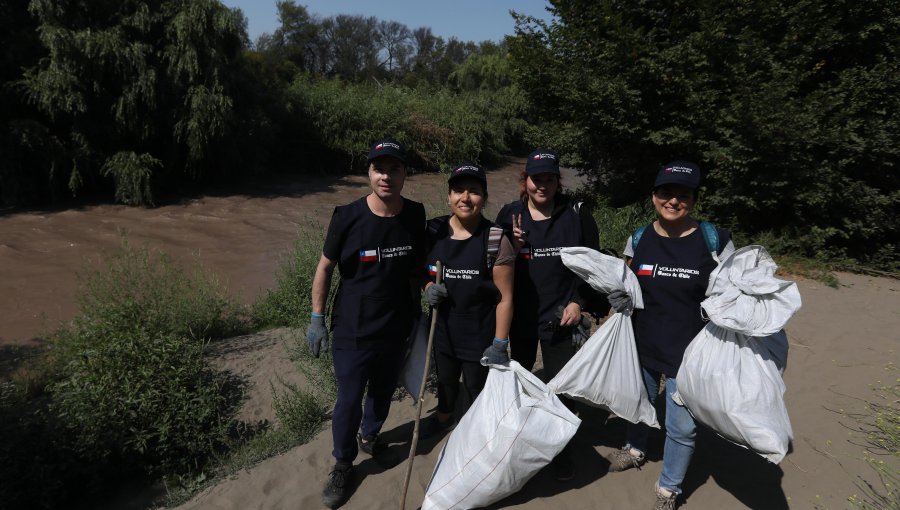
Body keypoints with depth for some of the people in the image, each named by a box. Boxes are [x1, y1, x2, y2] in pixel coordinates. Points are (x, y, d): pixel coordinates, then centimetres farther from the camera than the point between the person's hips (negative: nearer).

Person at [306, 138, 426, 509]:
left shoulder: (415, 215, -7)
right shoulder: (347, 217, -16)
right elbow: (325, 267, -5)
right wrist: (317, 319, -5)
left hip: (396, 329, 3)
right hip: (352, 332, -3)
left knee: (383, 393, 22)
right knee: (349, 402, 8)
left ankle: (369, 435, 53)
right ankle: (343, 465, 34)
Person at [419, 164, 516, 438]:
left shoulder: (495, 239, -18)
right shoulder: (435, 230, -7)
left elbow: (505, 297, -14)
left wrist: (499, 344, -14)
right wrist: (428, 288, -13)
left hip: (480, 335, -4)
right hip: (443, 328, 4)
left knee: (478, 390, 15)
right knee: (445, 380, 27)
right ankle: (443, 417, 56)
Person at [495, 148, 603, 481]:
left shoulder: (576, 215, -6)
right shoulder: (509, 215, -3)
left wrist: (578, 301, -5)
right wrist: (512, 248, -18)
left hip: (561, 316, -1)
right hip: (520, 314, 2)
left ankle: (561, 449, 25)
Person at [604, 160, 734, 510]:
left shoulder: (714, 242, -13)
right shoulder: (638, 239, -4)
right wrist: (619, 297, -10)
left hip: (688, 354, -3)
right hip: (642, 346, 4)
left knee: (681, 427, 8)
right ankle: (635, 450, 55)